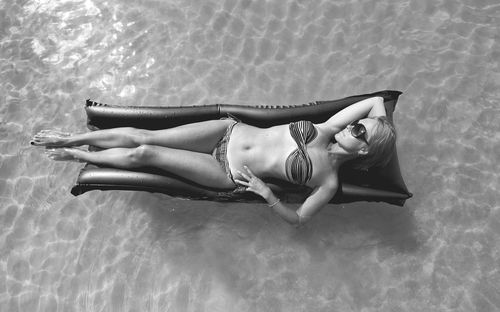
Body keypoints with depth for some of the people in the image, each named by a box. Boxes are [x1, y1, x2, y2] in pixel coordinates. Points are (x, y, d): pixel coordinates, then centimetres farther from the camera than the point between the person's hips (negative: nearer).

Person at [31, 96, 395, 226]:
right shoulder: (327, 129, -1)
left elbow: (298, 218, -8)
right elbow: (376, 101, 7)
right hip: (230, 131, 4)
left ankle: (77, 155, 20)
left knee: (143, 154, -8)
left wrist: (266, 193, -20)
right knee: (144, 136, -2)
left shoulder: (329, 182, -11)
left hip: (231, 173, -4)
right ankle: (70, 139, 21)